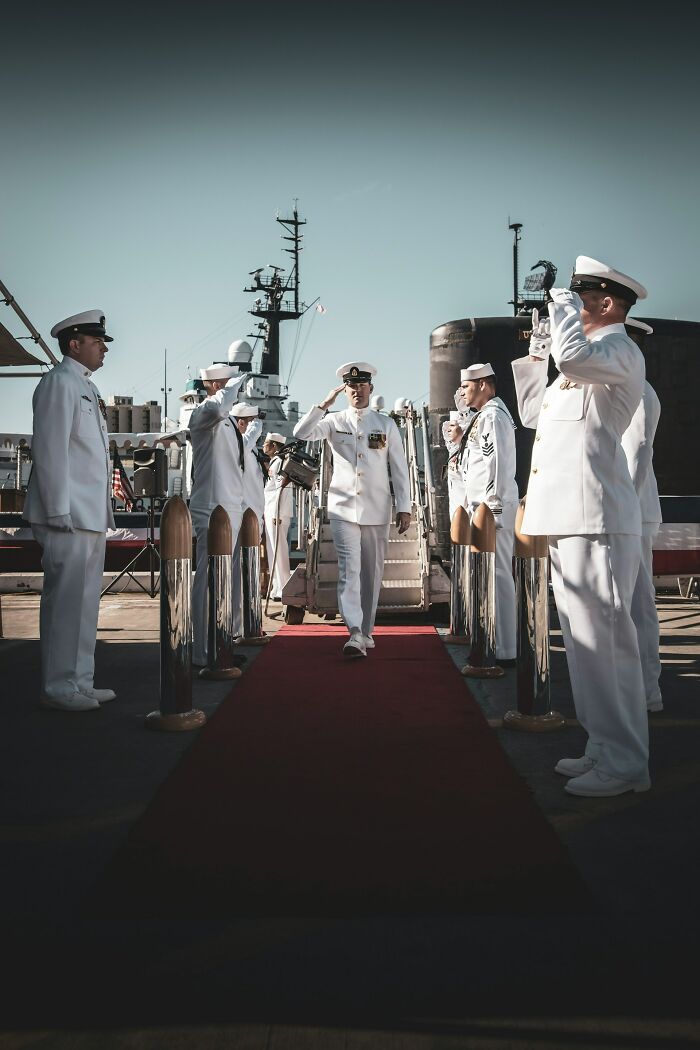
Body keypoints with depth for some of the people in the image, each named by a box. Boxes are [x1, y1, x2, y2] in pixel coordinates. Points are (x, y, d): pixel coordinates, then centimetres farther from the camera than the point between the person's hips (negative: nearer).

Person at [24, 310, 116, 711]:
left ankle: (79, 682, 21)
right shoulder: (60, 382, -8)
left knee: (83, 602, 13)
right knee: (67, 603, -6)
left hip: (91, 516, 10)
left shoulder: (86, 387, 20)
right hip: (69, 516, -10)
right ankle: (60, 687, 2)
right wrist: (59, 511, -19)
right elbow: (50, 449, -15)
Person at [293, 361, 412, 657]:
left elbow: (399, 468, 7)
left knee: (372, 572, 7)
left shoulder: (386, 424, 9)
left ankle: (366, 631, 20)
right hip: (343, 508, -1)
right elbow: (301, 433, -9)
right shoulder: (334, 422, 7)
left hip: (377, 510, 2)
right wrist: (324, 405, -14)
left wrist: (404, 507, 2)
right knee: (349, 569, -13)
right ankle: (355, 634, -21)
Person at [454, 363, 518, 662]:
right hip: (481, 506, 10)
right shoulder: (482, 416, 22)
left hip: (492, 507, -10)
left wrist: (491, 508, -21)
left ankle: (504, 651, -8)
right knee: (491, 576, 11)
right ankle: (497, 644, 17)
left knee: (497, 576, -9)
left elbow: (497, 464, -18)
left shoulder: (492, 416, -9)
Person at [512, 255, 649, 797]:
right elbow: (534, 413, 31)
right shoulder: (588, 359, 25)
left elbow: (574, 354, -28)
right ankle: (605, 748, 22)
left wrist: (564, 307, -9)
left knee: (603, 640, -9)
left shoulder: (620, 350, -5)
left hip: (596, 520, -10)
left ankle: (624, 763, -1)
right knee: (585, 640, 13)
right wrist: (536, 355, 26)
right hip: (569, 518, 10)